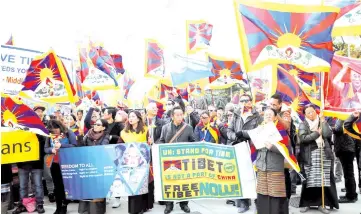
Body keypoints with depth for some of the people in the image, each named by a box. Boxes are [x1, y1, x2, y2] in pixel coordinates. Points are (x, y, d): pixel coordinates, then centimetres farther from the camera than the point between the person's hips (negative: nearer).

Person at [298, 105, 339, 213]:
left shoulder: (322, 122, 11)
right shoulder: (303, 125, 3)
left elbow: (328, 134, -6)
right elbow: (303, 138, -12)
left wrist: (323, 121, -9)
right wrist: (317, 133, -8)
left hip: (324, 154, 2)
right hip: (309, 156, -2)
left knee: (324, 179, -1)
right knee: (309, 180, -1)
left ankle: (322, 204, 9)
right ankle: (306, 203, 10)